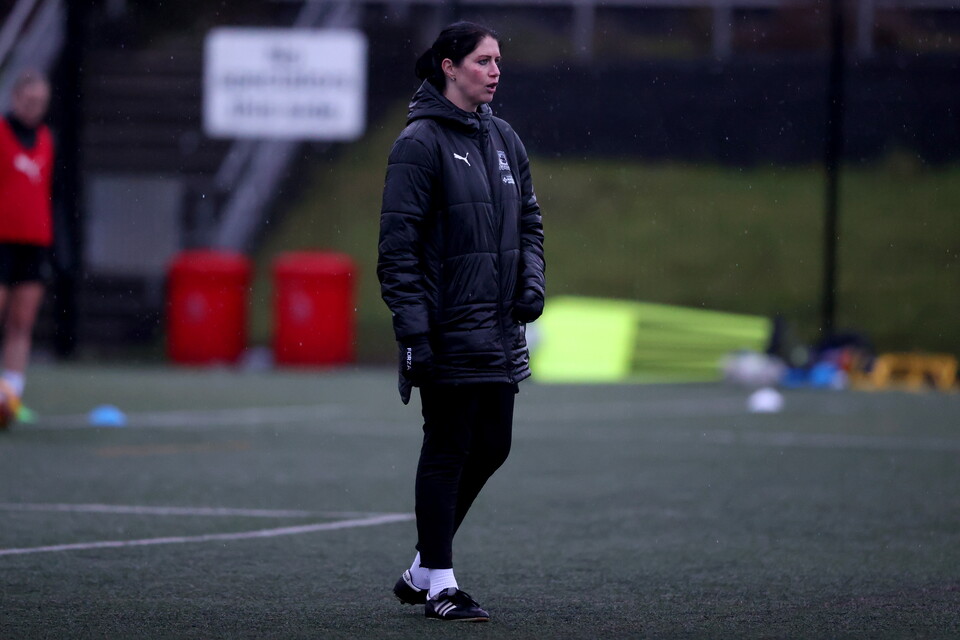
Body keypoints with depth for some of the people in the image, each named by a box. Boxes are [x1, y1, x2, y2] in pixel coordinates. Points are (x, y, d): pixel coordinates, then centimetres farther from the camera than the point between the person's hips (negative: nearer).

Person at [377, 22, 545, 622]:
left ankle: (422, 570, 22)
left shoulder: (503, 138, 12)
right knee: (448, 452, -2)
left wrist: (532, 280, 3)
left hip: (498, 327, 8)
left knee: (491, 446, 10)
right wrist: (412, 328, -17)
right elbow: (399, 244, -12)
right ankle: (438, 583, 6)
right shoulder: (420, 143, -10)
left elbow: (528, 219, 21)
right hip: (448, 328, -8)